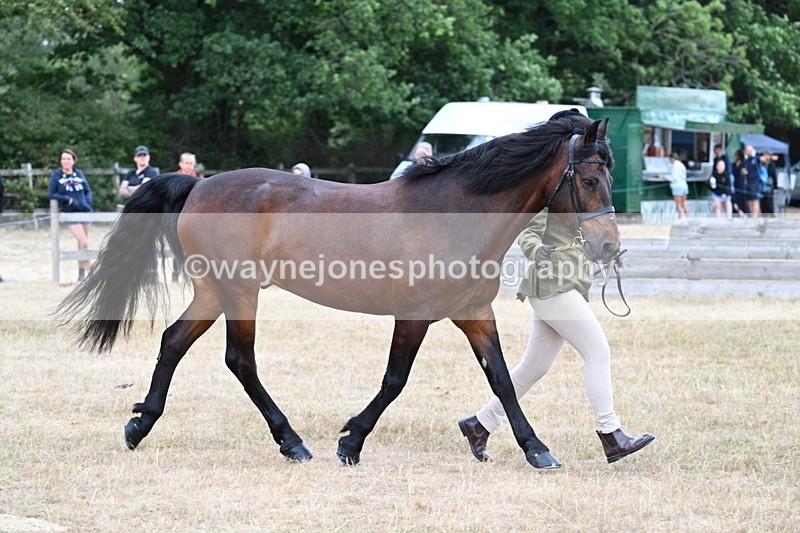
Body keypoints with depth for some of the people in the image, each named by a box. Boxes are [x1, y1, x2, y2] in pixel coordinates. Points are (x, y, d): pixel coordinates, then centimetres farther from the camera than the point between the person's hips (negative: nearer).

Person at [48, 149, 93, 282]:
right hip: (70, 214, -4)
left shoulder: (79, 173, 6)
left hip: (85, 211, 4)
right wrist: (68, 199, -13)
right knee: (84, 243, -15)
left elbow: (88, 190, 14)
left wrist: (88, 201, -5)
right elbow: (51, 194, -4)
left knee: (82, 243, 9)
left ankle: (81, 273, 18)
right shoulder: (56, 175, -3)